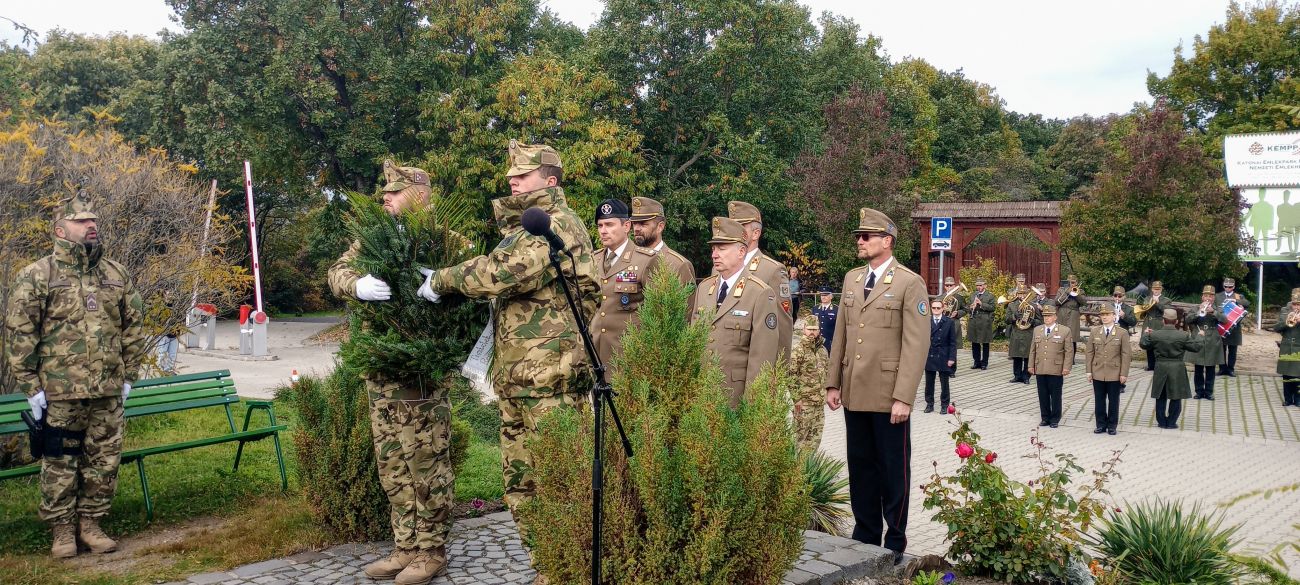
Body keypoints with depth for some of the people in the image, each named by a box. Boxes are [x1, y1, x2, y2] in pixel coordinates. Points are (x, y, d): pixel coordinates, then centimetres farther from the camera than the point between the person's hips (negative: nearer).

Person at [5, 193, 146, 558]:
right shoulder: (36, 276, -4)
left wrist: (129, 376, 10)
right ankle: (62, 530, 20)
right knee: (60, 462, 6)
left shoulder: (117, 275, 8)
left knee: (105, 460, 9)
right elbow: (19, 333, -5)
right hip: (60, 391, -4)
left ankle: (90, 523, 24)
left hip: (108, 391, 4)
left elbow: (134, 326, 13)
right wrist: (30, 385, -8)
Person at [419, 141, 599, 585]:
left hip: (551, 379, -10)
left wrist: (441, 279, -11)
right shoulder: (522, 227, 20)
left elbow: (501, 273, -23)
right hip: (515, 378, 10)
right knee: (520, 482, 14)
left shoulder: (557, 224, -11)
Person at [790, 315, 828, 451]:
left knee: (816, 434, 11)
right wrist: (796, 398, -15)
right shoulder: (798, 350, -10)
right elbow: (791, 376, -12)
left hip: (820, 400, 7)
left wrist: (825, 394, 17)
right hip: (804, 400, -6)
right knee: (801, 433, -1)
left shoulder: (823, 349, 11)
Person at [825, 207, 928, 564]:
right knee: (860, 468, 13)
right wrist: (833, 383, 9)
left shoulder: (910, 283, -7)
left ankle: (894, 544, 19)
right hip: (854, 394, 5)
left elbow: (916, 345, -12)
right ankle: (865, 537, 25)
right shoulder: (851, 279, 12)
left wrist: (903, 398, -17)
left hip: (889, 397, -5)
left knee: (893, 471, 6)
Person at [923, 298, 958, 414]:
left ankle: (944, 405, 17)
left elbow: (953, 342, -2)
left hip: (943, 358, -1)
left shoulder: (949, 322, -2)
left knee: (944, 383, 7)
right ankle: (929, 404, 20)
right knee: (929, 383, 9)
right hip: (929, 357, 1)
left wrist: (951, 358, -8)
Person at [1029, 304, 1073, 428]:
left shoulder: (1065, 331, -1)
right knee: (1043, 395, 8)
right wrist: (1031, 365, 9)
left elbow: (1069, 351, -4)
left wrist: (1066, 367, -10)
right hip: (1040, 370, 4)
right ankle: (1045, 418, 18)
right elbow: (1033, 350, 14)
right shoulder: (1037, 330, 12)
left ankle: (1055, 419, 15)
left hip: (1056, 370, -4)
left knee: (1055, 396, 5)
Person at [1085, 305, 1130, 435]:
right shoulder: (1094, 331, 5)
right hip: (1098, 373, 2)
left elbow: (1126, 355, -3)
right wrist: (1089, 371, 1)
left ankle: (1112, 426, 17)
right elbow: (1089, 352, 6)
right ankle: (1101, 424, 16)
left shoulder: (1122, 333, -2)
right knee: (1099, 400, 6)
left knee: (1113, 401, 7)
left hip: (1115, 374, -2)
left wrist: (1124, 374, -7)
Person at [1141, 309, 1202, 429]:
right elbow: (1197, 347, -4)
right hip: (1177, 370, -1)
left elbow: (1143, 344, 6)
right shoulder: (1183, 336, -13)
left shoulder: (1154, 334, -9)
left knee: (1161, 398, 14)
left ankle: (1161, 421, 19)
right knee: (1176, 398, 10)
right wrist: (1198, 337, 15)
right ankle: (1171, 422, 13)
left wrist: (1145, 333, 24)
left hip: (1160, 369, 1)